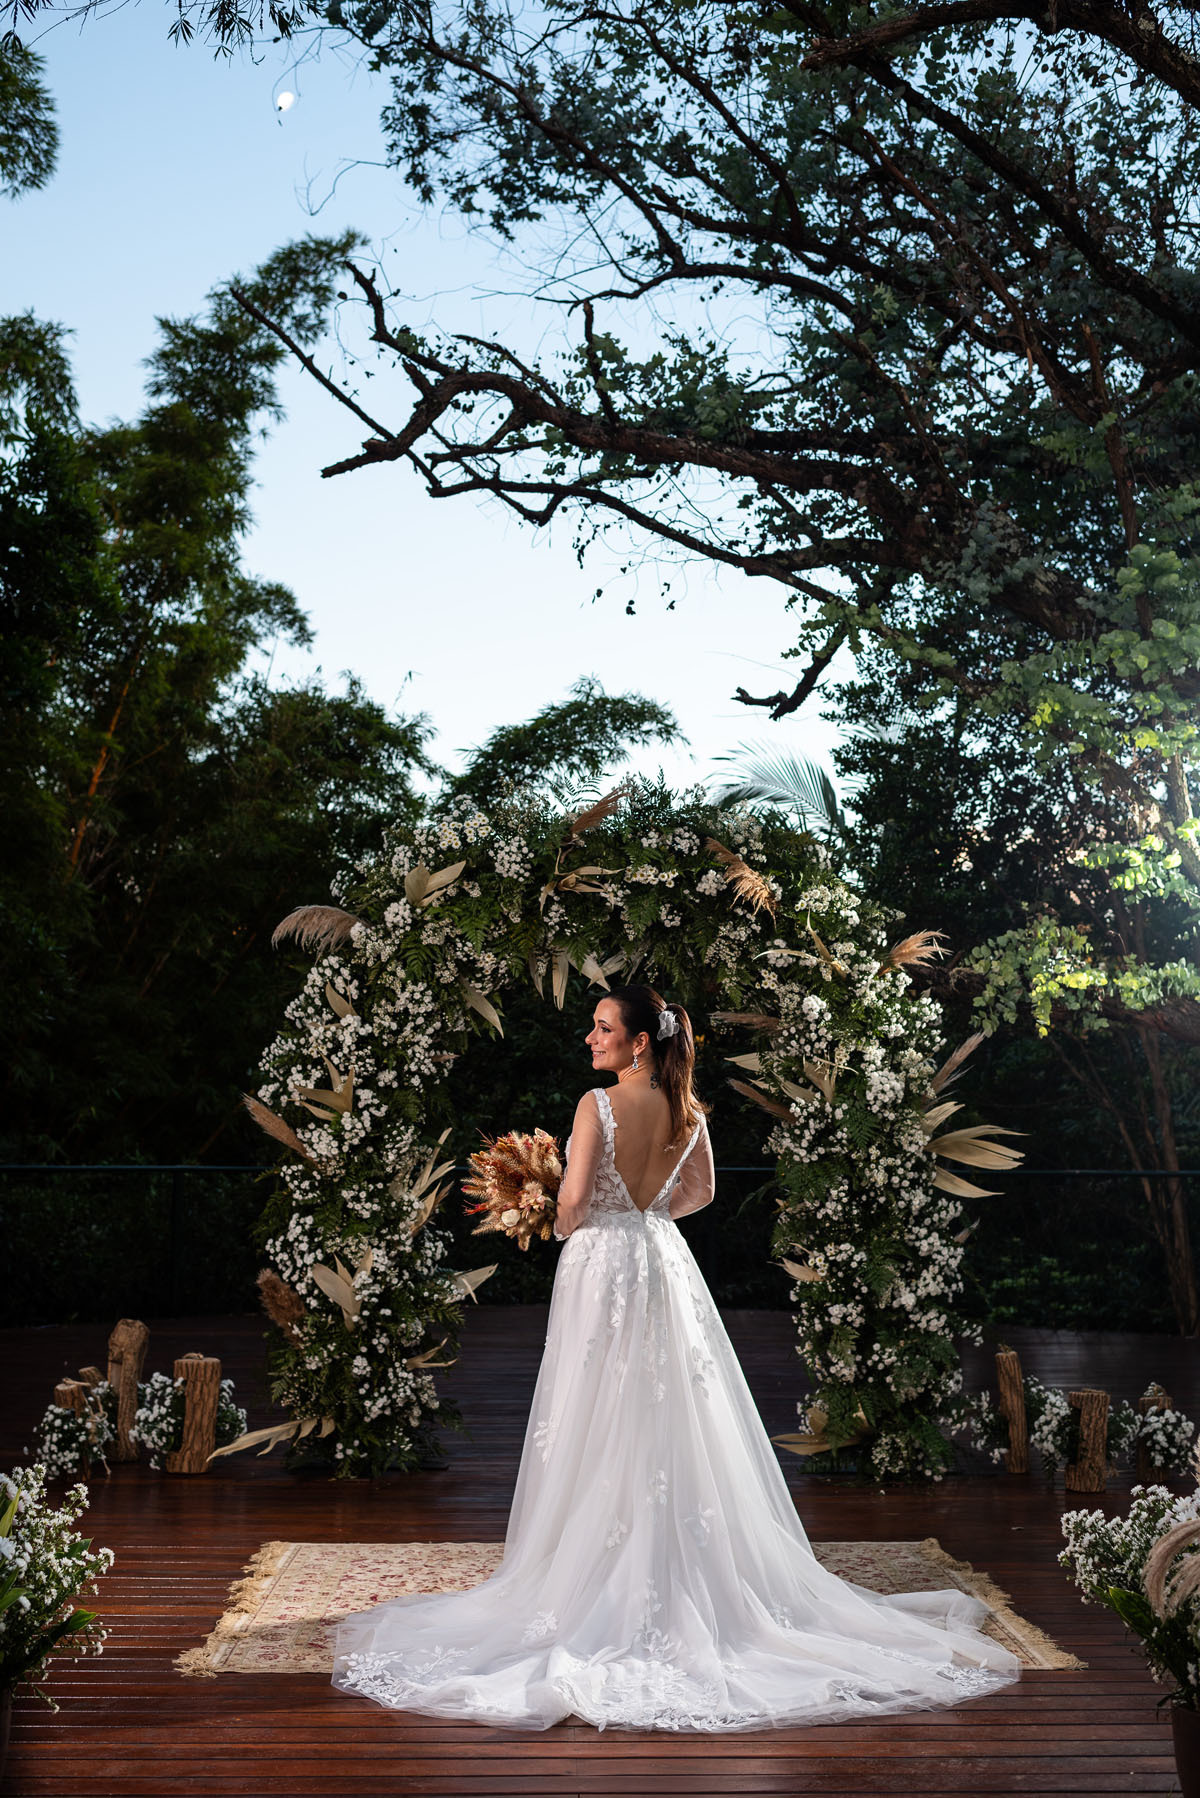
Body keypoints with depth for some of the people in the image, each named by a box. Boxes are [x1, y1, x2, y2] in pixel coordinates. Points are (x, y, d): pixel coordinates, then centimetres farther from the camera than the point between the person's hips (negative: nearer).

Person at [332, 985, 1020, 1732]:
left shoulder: (598, 1104, -16)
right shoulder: (687, 1108, 1)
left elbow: (573, 1197, -20)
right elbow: (701, 1192, 11)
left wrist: (564, 1229, 0)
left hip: (601, 1263, -5)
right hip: (663, 1260, 5)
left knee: (601, 1426, 4)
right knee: (675, 1426, 12)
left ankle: (595, 1582, 11)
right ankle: (689, 1579, 19)